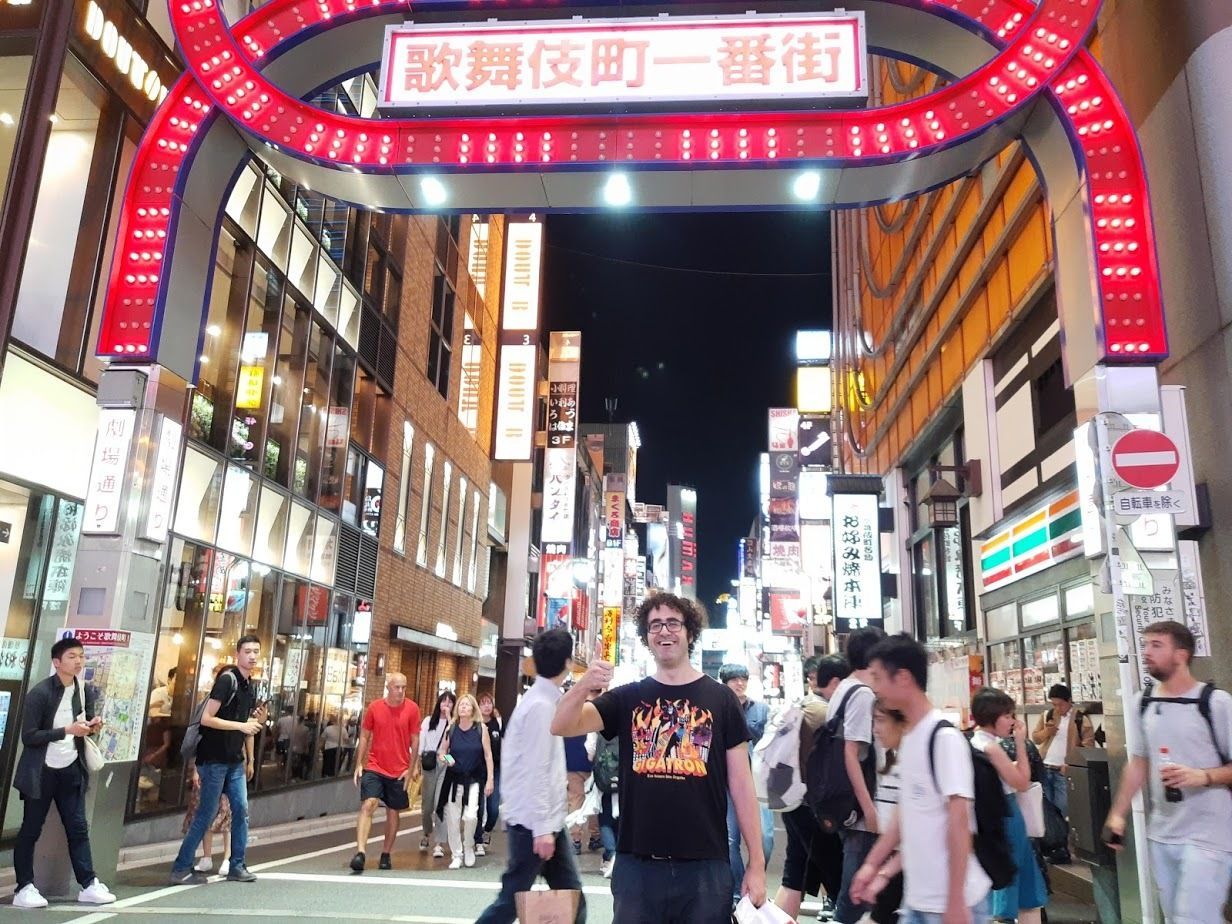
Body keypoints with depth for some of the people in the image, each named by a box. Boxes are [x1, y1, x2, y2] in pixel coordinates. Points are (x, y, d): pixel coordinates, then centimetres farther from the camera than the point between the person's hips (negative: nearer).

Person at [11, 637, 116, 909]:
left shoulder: (85, 692, 4)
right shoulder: (39, 693, -15)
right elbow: (28, 737, -17)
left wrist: (92, 727, -7)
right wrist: (67, 730, -24)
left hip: (71, 770, 5)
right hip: (41, 771, -5)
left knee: (78, 828, 7)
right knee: (30, 831, 5)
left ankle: (88, 886, 10)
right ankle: (24, 888, 17)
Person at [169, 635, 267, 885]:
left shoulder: (251, 686, 11)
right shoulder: (227, 679, -14)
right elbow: (207, 719, -19)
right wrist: (241, 725, -21)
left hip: (235, 760, 8)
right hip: (214, 758, -8)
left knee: (241, 811, 7)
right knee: (206, 814, -2)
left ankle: (237, 866, 17)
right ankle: (180, 868, 10)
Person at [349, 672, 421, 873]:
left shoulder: (412, 709, -5)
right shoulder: (374, 708, -3)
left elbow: (415, 740, -1)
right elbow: (364, 736, 5)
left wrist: (411, 769, -4)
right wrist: (359, 764, 0)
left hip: (399, 771, 0)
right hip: (374, 767, 0)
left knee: (393, 812, 9)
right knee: (367, 806, -15)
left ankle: (386, 854, 23)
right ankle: (360, 852, -17)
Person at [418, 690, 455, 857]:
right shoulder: (428, 721, 12)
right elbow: (421, 743, 8)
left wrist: (449, 717, -12)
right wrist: (417, 762, -1)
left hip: (446, 764, -3)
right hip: (429, 764, 3)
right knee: (426, 804, 10)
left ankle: (438, 843, -5)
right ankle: (427, 834, 35)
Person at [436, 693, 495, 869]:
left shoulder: (481, 728, -5)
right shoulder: (451, 728, -1)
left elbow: (488, 755, -2)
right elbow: (442, 752, 9)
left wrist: (490, 779, -5)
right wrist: (445, 759, -14)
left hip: (474, 780, -2)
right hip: (454, 779, 2)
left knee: (470, 816, -16)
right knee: (452, 818, 4)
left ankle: (469, 847, 13)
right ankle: (457, 855, 24)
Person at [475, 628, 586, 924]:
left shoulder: (545, 700, 11)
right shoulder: (541, 705, -18)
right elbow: (535, 772, -21)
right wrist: (541, 828, -20)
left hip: (549, 819, 9)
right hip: (533, 823, -9)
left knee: (571, 894, 10)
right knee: (513, 899, 1)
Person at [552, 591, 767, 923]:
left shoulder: (720, 699, 1)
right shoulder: (627, 697, 4)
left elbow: (741, 784, 2)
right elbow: (561, 726, -8)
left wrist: (756, 863, -1)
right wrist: (584, 684, -28)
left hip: (705, 866, -1)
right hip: (636, 864, 1)